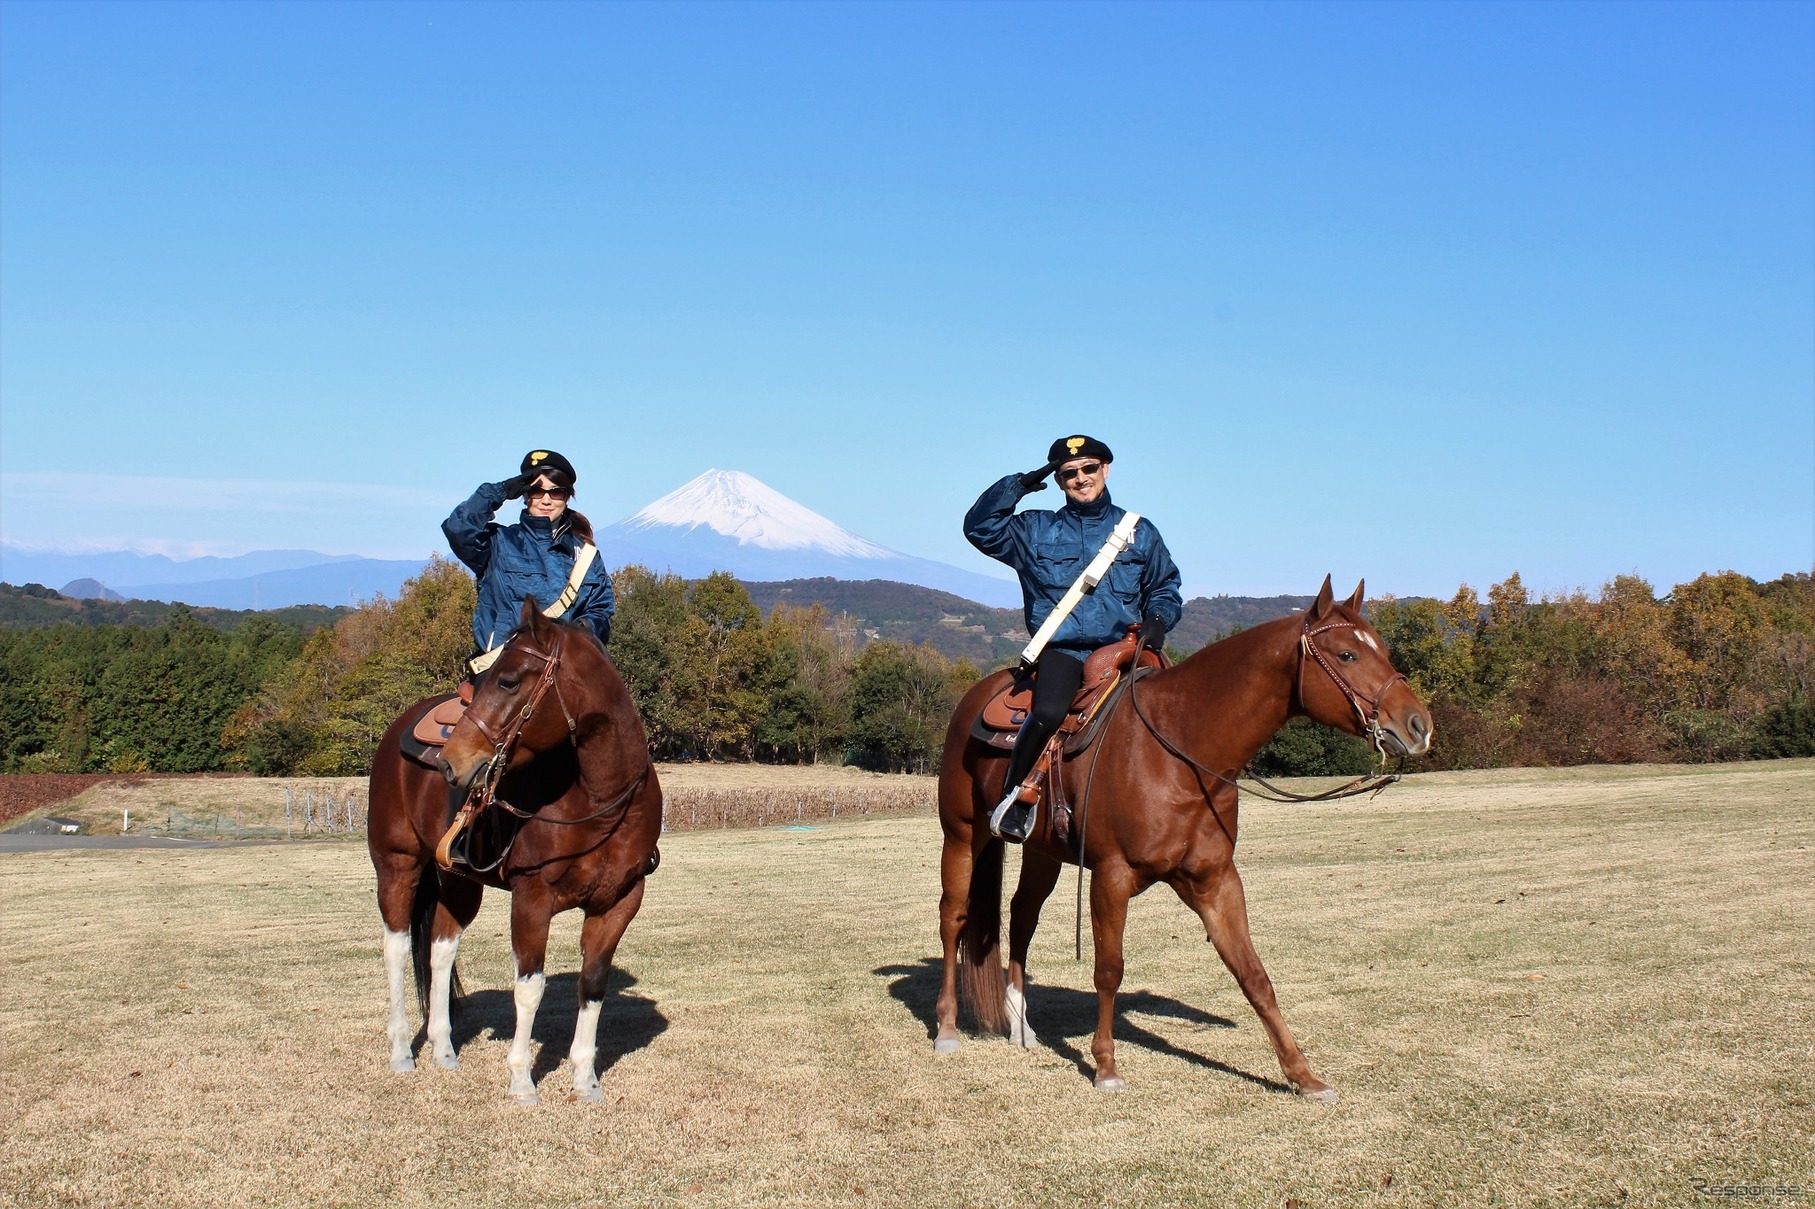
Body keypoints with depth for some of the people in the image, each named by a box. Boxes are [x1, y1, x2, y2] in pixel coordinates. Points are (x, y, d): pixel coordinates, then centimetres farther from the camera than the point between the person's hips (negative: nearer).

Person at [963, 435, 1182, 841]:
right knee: (1047, 713, -32)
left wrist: (1158, 619, 1)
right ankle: (1015, 793, -10)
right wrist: (1018, 486, -1)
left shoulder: (1140, 532, 17)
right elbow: (980, 528, 3)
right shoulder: (1035, 530, 13)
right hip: (1061, 650, -2)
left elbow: (1164, 588, 22)